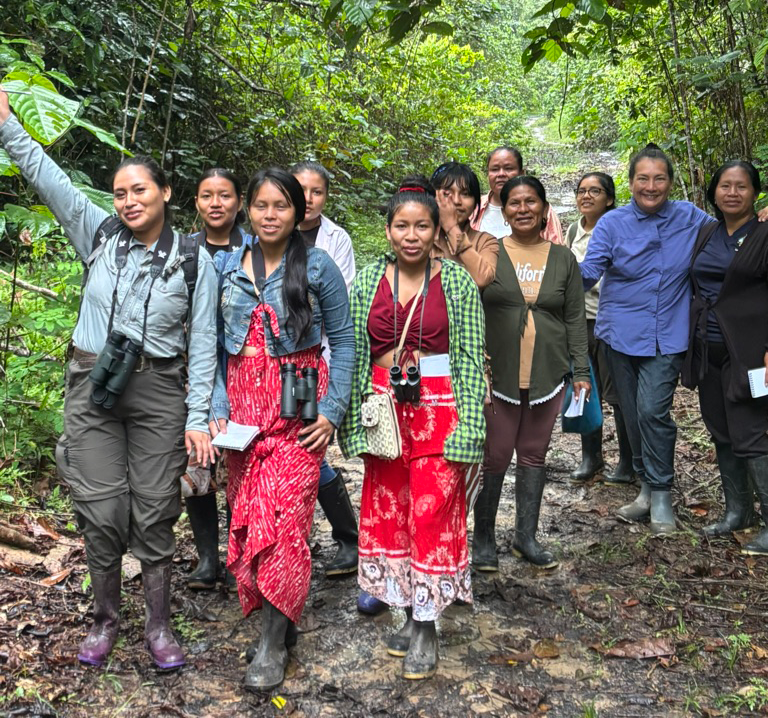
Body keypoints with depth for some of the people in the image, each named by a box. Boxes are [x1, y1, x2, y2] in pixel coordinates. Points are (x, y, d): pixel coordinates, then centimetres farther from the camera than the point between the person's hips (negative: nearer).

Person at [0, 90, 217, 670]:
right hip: (93, 387, 2)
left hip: (159, 393, -1)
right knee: (101, 510, 3)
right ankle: (105, 618, 24)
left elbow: (203, 344, -3)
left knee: (155, 512, 3)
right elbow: (47, 176, 3)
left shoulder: (195, 262, -2)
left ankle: (159, 625, 19)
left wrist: (198, 416, -6)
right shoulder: (99, 234, 5)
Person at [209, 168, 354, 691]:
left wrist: (332, 410, -8)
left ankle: (274, 643, 3)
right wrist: (219, 409, -1)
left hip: (299, 407, -4)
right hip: (244, 406, 4)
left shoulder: (318, 267, -2)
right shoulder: (227, 267, 7)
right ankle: (278, 618, 24)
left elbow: (343, 340, 0)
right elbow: (217, 343, 8)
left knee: (284, 520, -8)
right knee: (246, 515, 5)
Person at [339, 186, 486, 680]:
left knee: (433, 514, -2)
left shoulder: (457, 282, -2)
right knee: (387, 511, 9)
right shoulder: (368, 281, 6)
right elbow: (353, 355, 8)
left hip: (439, 410, -3)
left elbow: (471, 359, -4)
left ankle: (426, 628, 12)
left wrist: (467, 428, -11)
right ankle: (410, 614, 25)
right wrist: (355, 418, 3)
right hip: (384, 409, 3)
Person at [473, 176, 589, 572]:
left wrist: (581, 372, 4)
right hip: (498, 373, -2)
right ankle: (483, 538, 15)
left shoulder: (563, 259, 9)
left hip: (547, 375, 3)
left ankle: (526, 536, 23)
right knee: (495, 457, 0)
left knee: (534, 455, 10)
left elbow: (575, 319, 9)